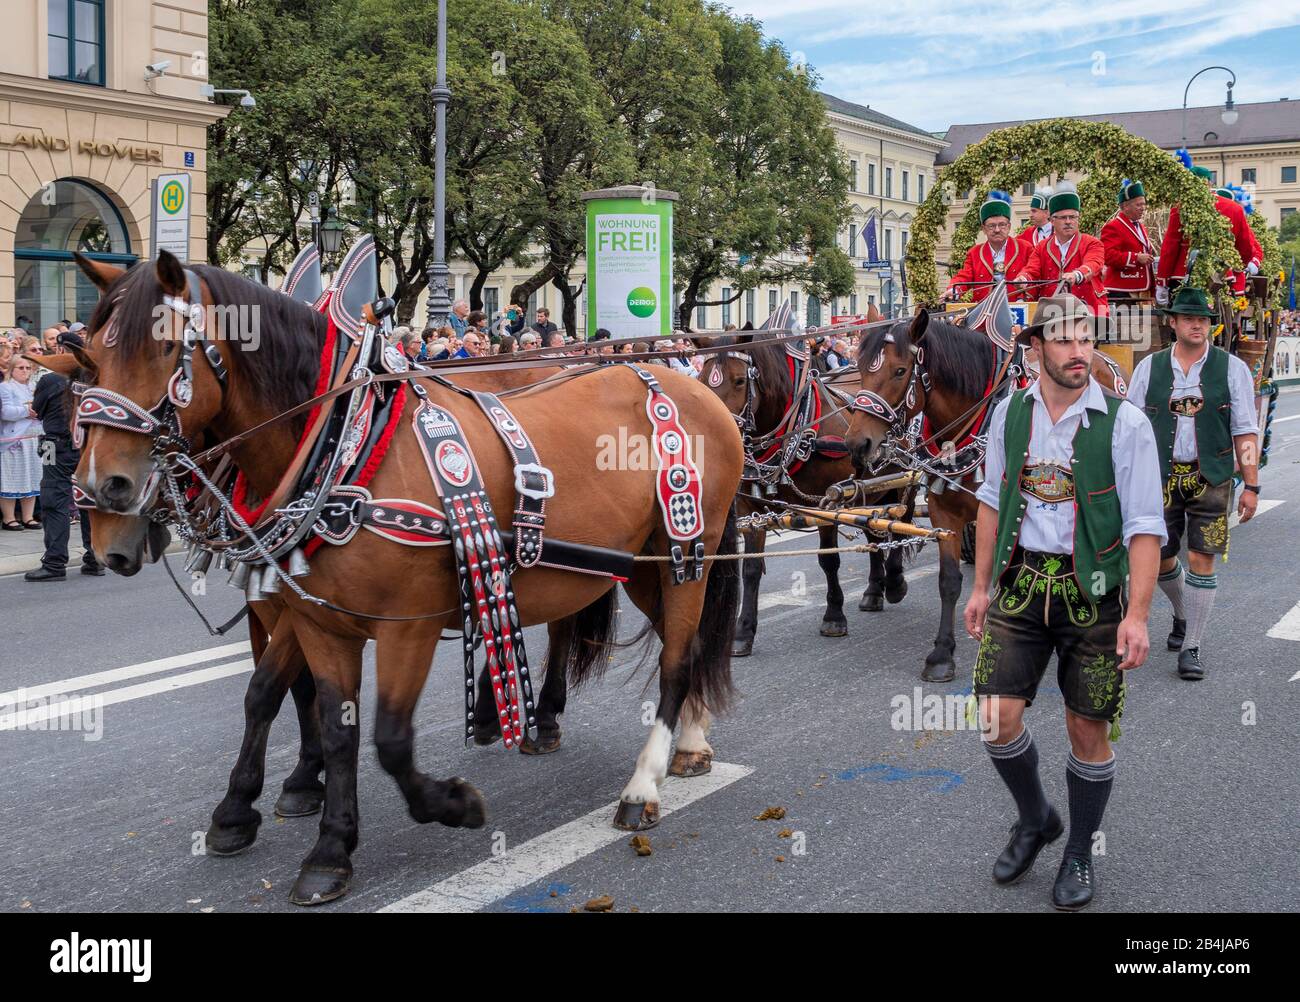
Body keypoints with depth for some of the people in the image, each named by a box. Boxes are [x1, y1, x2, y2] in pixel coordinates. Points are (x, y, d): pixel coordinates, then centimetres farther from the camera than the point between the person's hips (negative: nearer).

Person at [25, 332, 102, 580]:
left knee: (56, 504, -3)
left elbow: (36, 411, 3)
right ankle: (94, 559, 16)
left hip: (61, 448, -5)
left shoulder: (51, 380, -10)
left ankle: (55, 563, -6)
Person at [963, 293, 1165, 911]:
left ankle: (1080, 852, 27)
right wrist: (981, 587, 12)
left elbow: (1145, 528, -10)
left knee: (1088, 729, 6)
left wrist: (1137, 614, -17)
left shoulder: (1124, 423, -9)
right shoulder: (1010, 413, 3)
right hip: (1022, 586, 3)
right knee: (997, 716, -3)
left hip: (1092, 593, -3)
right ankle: (1035, 820, 25)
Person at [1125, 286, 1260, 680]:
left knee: (1201, 560, -6)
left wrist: (1251, 486, -3)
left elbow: (1245, 433, 1)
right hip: (1161, 479, 2)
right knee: (1161, 560, 10)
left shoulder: (1232, 368, 2)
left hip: (1210, 480, -2)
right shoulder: (1149, 368, 4)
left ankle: (1191, 648, 4)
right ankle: (1182, 616, 40)